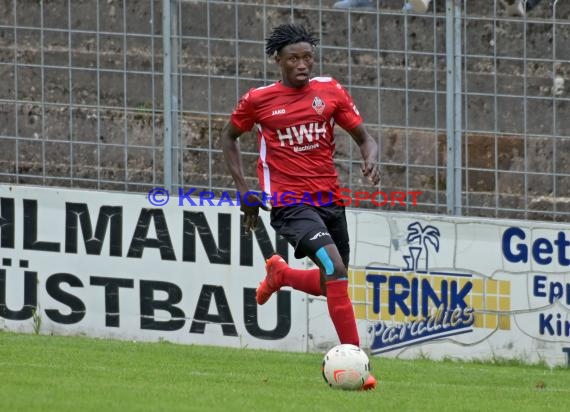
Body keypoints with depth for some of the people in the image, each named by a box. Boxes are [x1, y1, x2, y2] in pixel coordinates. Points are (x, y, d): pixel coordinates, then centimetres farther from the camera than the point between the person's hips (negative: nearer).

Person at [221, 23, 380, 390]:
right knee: (336, 271, -24)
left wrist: (371, 159, -16)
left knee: (332, 284, 13)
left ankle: (279, 273, 44)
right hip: (290, 203, -5)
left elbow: (363, 136, 8)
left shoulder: (330, 91, 3)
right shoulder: (258, 100, -1)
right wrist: (244, 191, 7)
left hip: (330, 200, 5)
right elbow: (230, 137, 16)